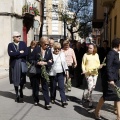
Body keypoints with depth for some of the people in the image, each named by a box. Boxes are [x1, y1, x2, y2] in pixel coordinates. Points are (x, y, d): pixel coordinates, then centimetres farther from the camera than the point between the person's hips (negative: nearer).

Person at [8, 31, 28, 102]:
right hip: (14, 64, -1)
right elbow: (10, 54, -14)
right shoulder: (10, 45, 3)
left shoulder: (23, 43, 5)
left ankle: (21, 90, 33)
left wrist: (15, 54, -11)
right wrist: (20, 52, -12)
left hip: (22, 63, 1)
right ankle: (17, 94, 19)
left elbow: (26, 53, -8)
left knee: (22, 79, 4)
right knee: (15, 80, 3)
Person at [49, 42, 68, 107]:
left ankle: (63, 101, -6)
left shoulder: (62, 54, 7)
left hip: (60, 73, 1)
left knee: (61, 87, -4)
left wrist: (66, 70, 7)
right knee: (53, 87, 10)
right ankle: (53, 98, 28)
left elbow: (64, 62, 11)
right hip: (53, 73, -1)